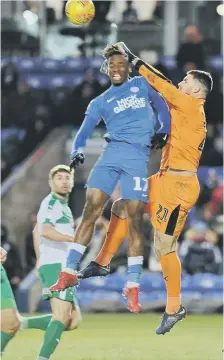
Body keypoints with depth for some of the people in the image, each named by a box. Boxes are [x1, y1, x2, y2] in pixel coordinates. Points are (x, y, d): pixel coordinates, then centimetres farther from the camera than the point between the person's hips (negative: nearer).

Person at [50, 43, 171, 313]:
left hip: (137, 157, -2)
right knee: (90, 211, -10)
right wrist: (77, 150, -14)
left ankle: (132, 287, -5)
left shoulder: (141, 85, 15)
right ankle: (70, 271, -7)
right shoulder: (100, 102, 15)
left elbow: (160, 105, 24)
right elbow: (85, 130, 6)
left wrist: (163, 131, 6)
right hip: (111, 154, 2)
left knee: (134, 220, -7)